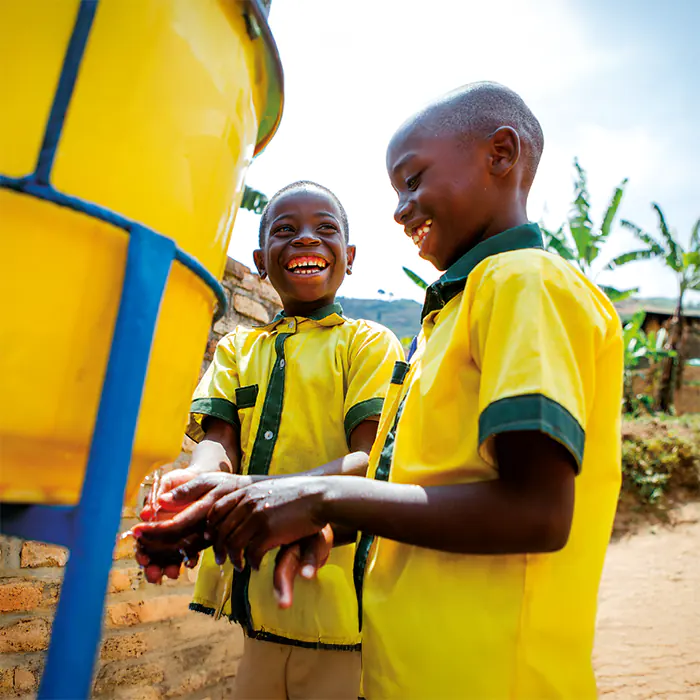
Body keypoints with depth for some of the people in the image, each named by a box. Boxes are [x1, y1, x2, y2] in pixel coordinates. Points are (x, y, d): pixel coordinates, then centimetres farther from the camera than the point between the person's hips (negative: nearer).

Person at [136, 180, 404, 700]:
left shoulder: (368, 341, 0)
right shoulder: (236, 347, 14)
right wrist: (197, 481, -25)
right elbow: (218, 438, 1)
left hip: (337, 602, -3)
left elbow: (372, 462, -12)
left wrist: (253, 492, -29)